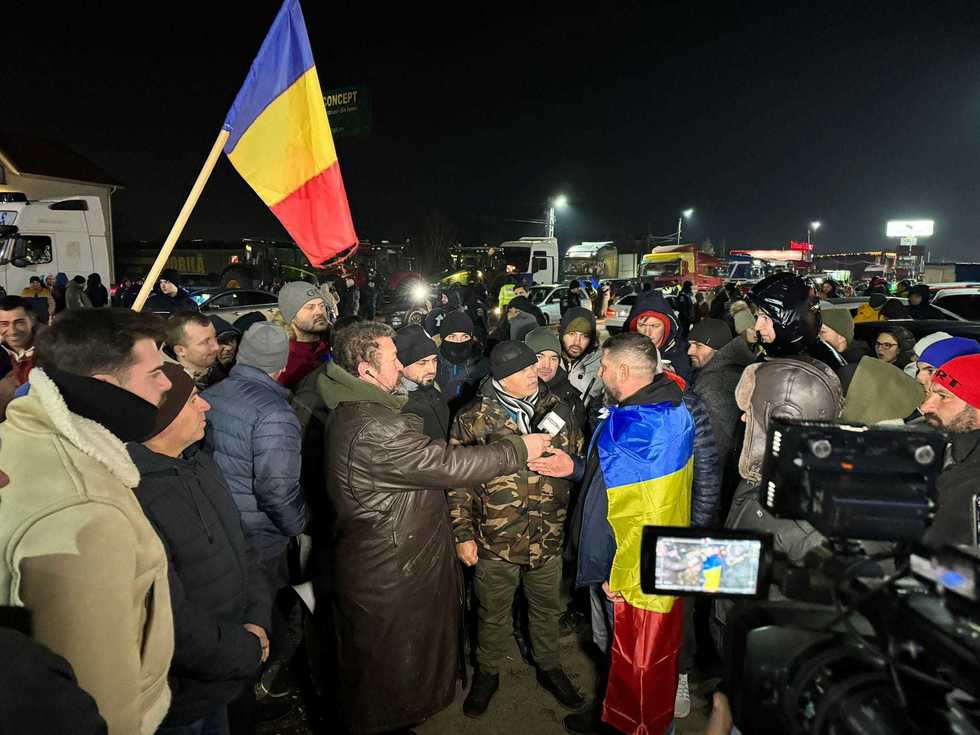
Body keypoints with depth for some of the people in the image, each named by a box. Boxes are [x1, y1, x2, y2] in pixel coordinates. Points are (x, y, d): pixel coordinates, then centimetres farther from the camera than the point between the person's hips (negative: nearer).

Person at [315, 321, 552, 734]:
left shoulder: (353, 412, 4)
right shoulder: (373, 429, -31)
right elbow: (450, 464, -28)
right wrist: (519, 449, -16)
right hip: (388, 579, -10)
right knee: (390, 672, 14)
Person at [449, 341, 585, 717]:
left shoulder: (556, 408, -3)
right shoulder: (475, 418, -13)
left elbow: (578, 459, 8)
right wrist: (463, 534, -7)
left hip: (549, 536, 3)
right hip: (496, 539, -3)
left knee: (547, 606, 22)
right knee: (493, 612, 17)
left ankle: (549, 666, 46)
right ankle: (488, 672, 42)